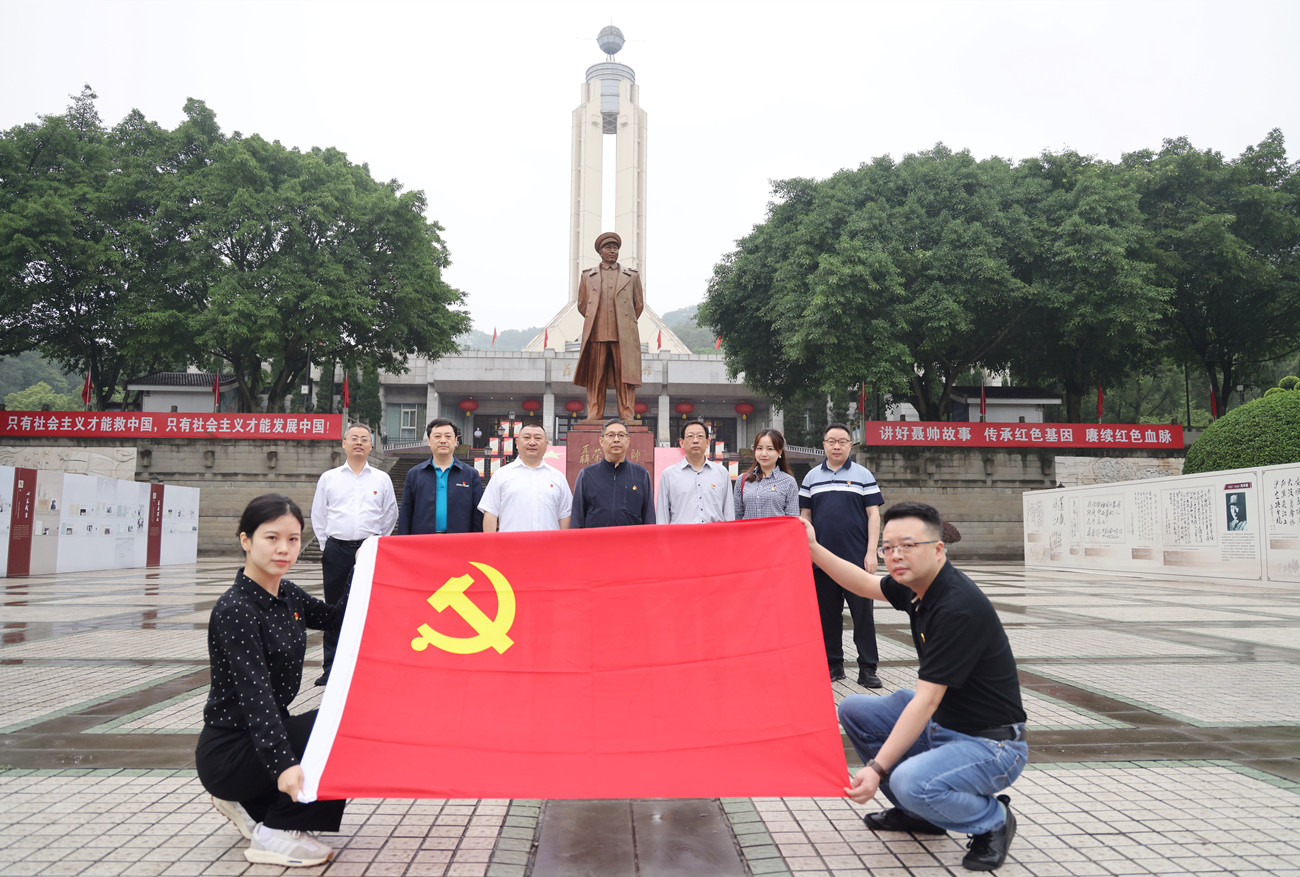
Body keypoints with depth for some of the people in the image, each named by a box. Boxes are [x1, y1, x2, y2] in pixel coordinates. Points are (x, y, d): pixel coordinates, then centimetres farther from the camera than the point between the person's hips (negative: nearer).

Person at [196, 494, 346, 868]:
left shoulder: (287, 595, 2)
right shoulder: (234, 611, -22)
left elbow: (333, 618, 20)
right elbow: (254, 692, -32)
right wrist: (283, 763, -42)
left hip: (266, 732, 9)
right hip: (228, 750, -9)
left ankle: (249, 803, 17)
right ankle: (274, 834, -7)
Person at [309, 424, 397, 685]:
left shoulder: (382, 479, 9)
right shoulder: (328, 478, 11)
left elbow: (390, 515, 14)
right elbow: (318, 516, 15)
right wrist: (327, 546, 10)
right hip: (336, 550, 1)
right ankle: (331, 667, 12)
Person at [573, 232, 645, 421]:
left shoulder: (632, 276, 14)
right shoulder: (587, 276, 14)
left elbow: (639, 305, 18)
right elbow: (582, 305, 18)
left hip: (624, 335, 0)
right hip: (597, 334, 0)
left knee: (625, 377, -3)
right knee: (595, 378, -1)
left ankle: (627, 417, 0)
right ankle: (594, 416, 4)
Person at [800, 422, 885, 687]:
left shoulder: (863, 475, 5)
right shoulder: (811, 477, 11)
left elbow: (873, 515, 1)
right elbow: (805, 515, 12)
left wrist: (871, 552, -7)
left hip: (857, 558, -2)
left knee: (862, 613, -2)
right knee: (827, 613, 8)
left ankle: (867, 668, 4)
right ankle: (833, 664, 19)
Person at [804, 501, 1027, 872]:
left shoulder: (959, 607, -27)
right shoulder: (916, 586, -1)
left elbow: (926, 701, -28)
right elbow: (864, 583, 19)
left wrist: (877, 768, -29)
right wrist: (813, 548, 10)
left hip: (990, 743, -9)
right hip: (940, 723, 9)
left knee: (911, 783, -33)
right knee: (854, 709, 4)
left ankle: (993, 821, 0)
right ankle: (918, 813, 19)